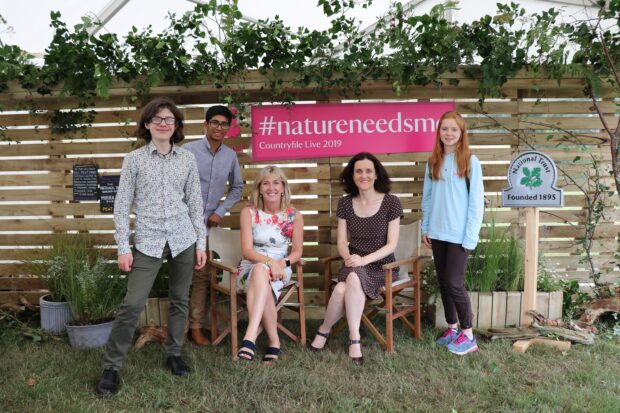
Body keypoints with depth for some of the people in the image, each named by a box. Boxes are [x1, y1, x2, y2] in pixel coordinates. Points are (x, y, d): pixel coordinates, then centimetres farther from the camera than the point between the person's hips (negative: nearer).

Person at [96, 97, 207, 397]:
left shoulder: (188, 159, 6)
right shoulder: (134, 159, 0)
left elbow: (195, 203, 8)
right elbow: (122, 205, -1)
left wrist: (201, 243, 4)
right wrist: (123, 247, -6)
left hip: (183, 239, 3)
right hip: (148, 242, -2)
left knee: (180, 301, 11)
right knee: (133, 304, -5)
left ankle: (174, 354, 29)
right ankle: (111, 367, 10)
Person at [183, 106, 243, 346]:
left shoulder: (231, 156, 5)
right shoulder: (188, 150, -7)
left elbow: (237, 188, 16)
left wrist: (221, 211, 4)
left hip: (208, 224, 4)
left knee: (201, 276, 8)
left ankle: (196, 327, 18)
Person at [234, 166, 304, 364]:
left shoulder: (294, 216, 0)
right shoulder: (249, 212, -2)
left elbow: (297, 251, 5)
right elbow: (247, 251, -9)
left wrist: (282, 262, -16)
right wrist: (269, 261, -26)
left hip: (279, 270, 0)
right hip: (251, 268, 0)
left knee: (261, 273, -36)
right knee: (261, 270, -37)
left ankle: (250, 337, -45)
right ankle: (274, 340, -34)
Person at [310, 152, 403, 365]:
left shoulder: (391, 203, -5)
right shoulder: (346, 203, 5)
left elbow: (391, 244, -7)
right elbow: (341, 242, 6)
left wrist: (364, 260, -21)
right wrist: (349, 257, -17)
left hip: (380, 265, -2)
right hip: (354, 265, 3)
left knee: (354, 278, -35)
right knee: (342, 289, -31)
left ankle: (324, 330, -18)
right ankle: (354, 340, -8)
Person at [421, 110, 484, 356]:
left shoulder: (470, 162, -6)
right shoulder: (433, 162, 8)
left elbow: (476, 201, -8)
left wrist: (471, 236, -12)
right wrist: (425, 228, 8)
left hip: (459, 234, -5)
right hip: (438, 233, 5)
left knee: (454, 283, -6)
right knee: (443, 283, 11)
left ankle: (468, 336, 8)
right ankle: (452, 328, 25)